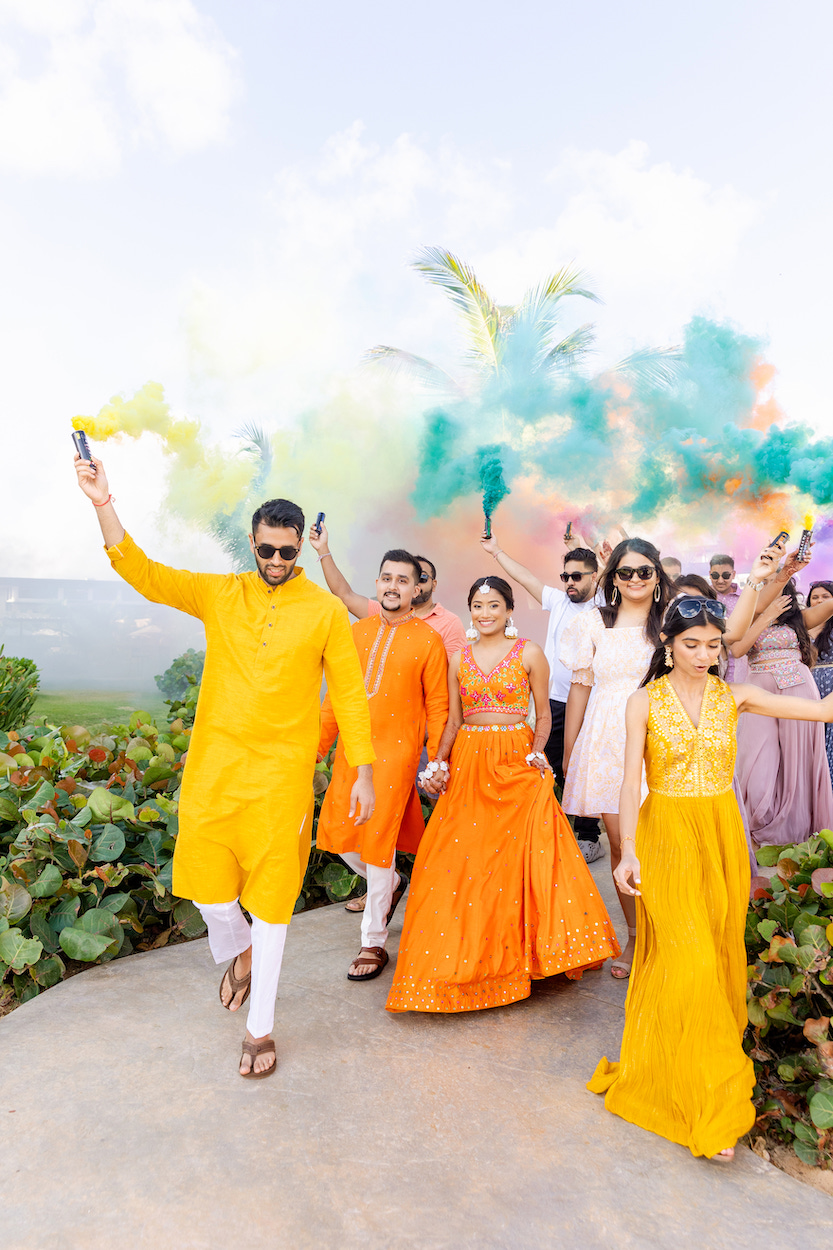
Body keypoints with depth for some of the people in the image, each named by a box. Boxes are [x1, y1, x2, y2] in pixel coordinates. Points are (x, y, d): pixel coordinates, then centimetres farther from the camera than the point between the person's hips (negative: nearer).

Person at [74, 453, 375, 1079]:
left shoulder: (327, 611, -3)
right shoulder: (219, 593, 3)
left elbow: (350, 694, -2)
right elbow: (145, 574, -7)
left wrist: (365, 773, -4)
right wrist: (104, 504, -19)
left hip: (281, 774, -2)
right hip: (213, 766, 3)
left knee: (270, 897, 6)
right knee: (206, 880, 10)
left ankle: (260, 1030, 27)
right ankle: (239, 950, 46)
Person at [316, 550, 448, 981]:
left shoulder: (428, 641, -2)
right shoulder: (356, 632, 9)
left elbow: (437, 707, -1)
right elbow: (337, 695, 12)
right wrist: (319, 746, 11)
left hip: (396, 752, -5)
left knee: (378, 842, -1)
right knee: (339, 833, 8)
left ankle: (373, 943, 18)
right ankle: (392, 883, 39)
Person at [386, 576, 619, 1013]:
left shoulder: (529, 653, 1)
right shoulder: (459, 659, 10)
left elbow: (544, 714, 3)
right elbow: (453, 721, 10)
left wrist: (537, 753, -12)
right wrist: (438, 764, -1)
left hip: (516, 764, -2)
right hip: (467, 764, 3)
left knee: (519, 855, -7)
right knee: (462, 859, 1)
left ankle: (514, 956, 13)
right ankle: (467, 957, 19)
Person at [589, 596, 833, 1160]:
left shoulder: (735, 697, 2)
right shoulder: (645, 703, -6)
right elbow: (631, 782, -10)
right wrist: (629, 852, -18)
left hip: (723, 835, 3)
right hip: (667, 835, -3)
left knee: (720, 953, 11)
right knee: (687, 960, -6)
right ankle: (707, 1101, 10)